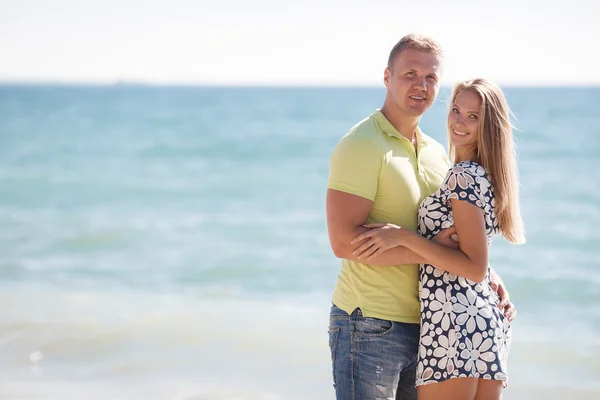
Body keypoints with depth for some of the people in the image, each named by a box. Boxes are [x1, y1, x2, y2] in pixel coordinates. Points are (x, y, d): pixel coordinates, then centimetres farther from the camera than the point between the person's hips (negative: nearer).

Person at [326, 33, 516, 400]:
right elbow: (344, 241, -21)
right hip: (370, 325, -8)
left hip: (422, 327, 8)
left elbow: (457, 237, 24)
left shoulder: (437, 154, 15)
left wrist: (488, 276, 5)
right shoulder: (362, 145, -11)